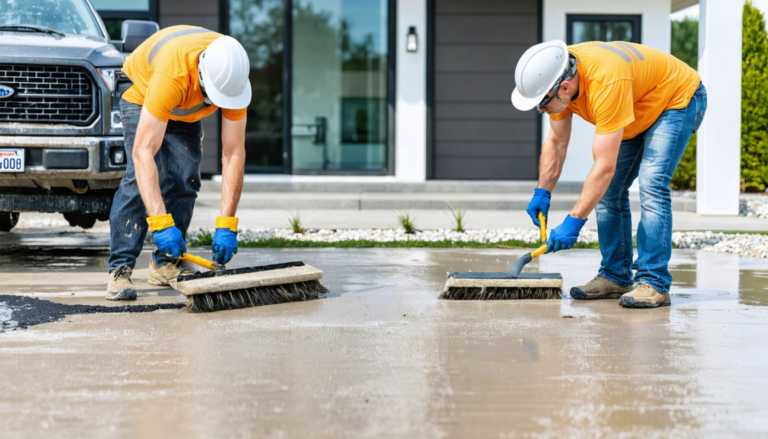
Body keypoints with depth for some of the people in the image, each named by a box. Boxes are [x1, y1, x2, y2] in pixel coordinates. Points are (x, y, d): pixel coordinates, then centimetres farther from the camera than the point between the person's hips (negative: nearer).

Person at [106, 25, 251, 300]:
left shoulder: (233, 76, -32)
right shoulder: (172, 76, -46)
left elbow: (234, 154, -28)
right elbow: (142, 152, -48)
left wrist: (226, 224, -33)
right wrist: (160, 223, -54)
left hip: (185, 112, 4)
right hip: (141, 96, -4)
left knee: (185, 181, -6)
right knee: (140, 178, -22)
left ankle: (165, 264, 8)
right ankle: (120, 269, -20)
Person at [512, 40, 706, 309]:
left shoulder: (605, 82, -41)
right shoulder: (558, 78, -17)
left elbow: (605, 166, -41)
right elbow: (556, 142, -1)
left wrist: (574, 221, -38)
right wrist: (542, 192, -11)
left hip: (678, 98, -8)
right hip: (638, 111, 8)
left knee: (651, 185, -23)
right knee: (607, 190, 2)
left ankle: (653, 283, -21)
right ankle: (615, 277, 9)